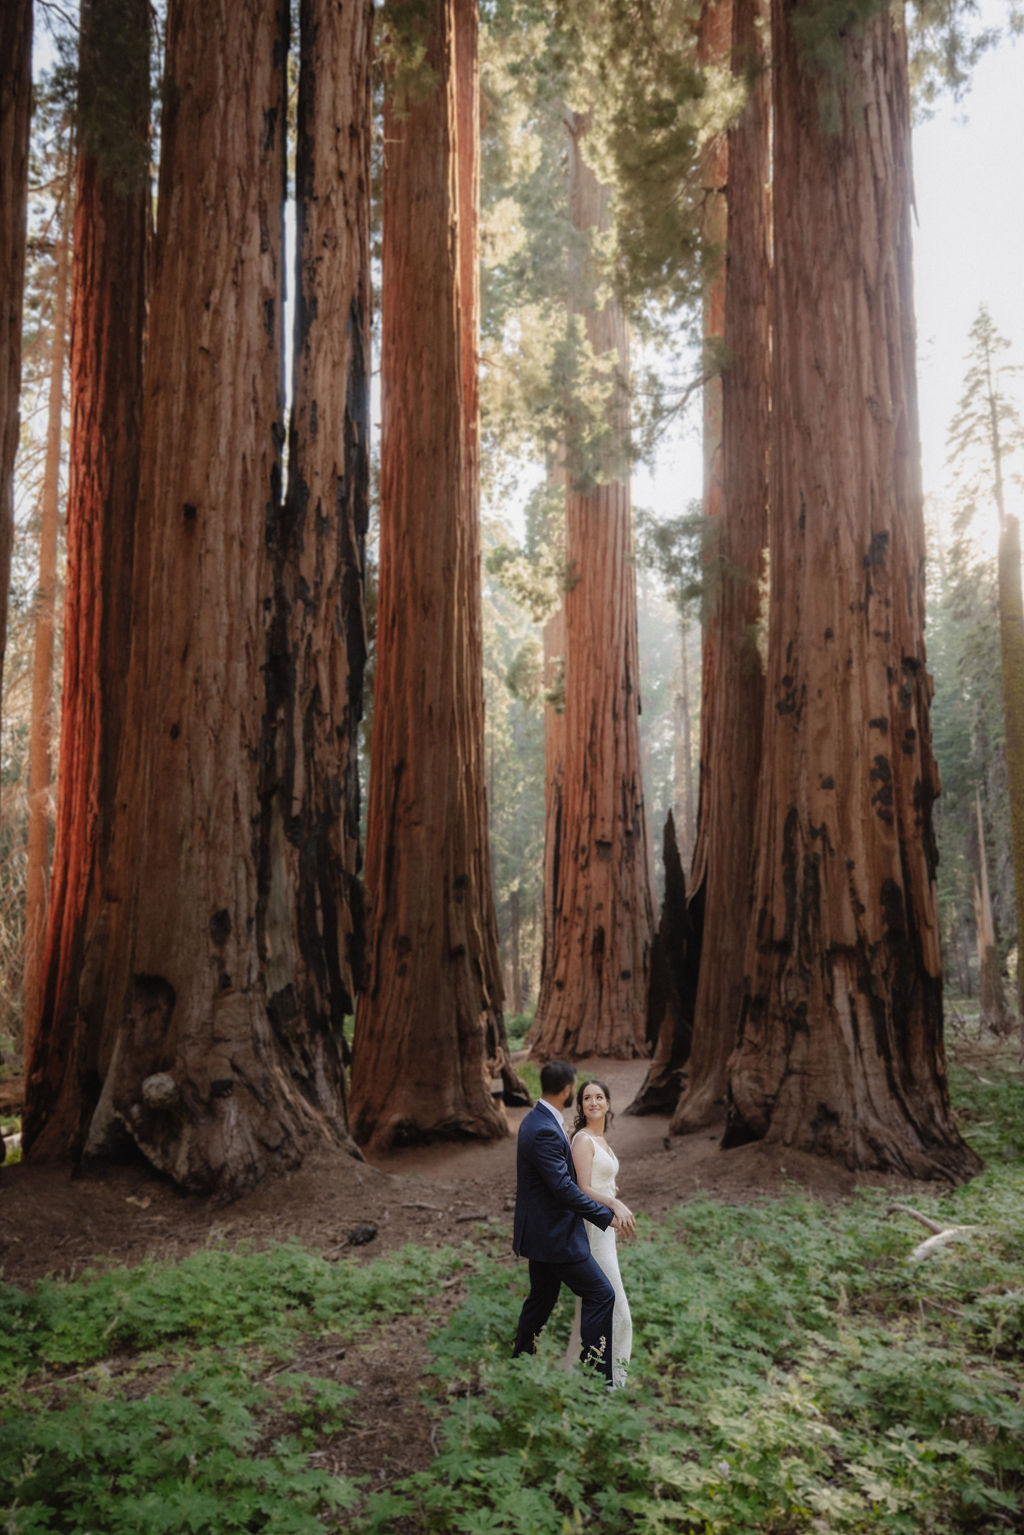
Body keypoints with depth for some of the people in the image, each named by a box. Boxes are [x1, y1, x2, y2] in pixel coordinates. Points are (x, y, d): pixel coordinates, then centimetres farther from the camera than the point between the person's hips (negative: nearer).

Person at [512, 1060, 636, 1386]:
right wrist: (608, 1216, -20)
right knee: (600, 1295, -4)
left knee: (541, 1298, 20)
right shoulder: (545, 1131, -25)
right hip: (553, 1233, -10)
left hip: (542, 1230, 10)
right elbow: (564, 1188, -26)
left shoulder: (536, 1120, 8)